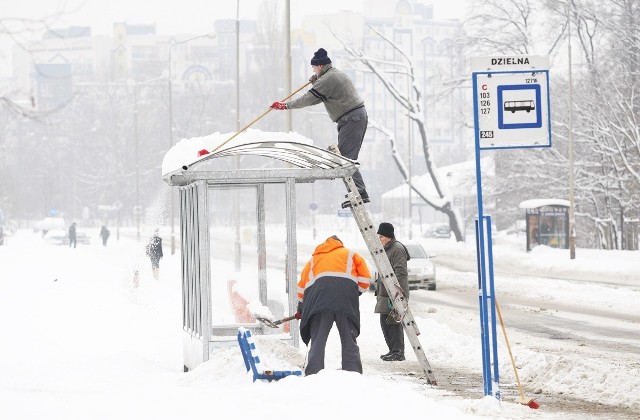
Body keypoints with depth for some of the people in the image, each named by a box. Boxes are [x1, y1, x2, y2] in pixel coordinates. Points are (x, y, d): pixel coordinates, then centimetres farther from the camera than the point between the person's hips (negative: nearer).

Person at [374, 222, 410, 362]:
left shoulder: (397, 249, -12)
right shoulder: (385, 249, 20)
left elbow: (400, 273, -19)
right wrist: (378, 290, 25)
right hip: (384, 294, 10)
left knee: (394, 321, -11)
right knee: (385, 321, 12)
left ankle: (398, 352, -8)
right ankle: (393, 350, 19)